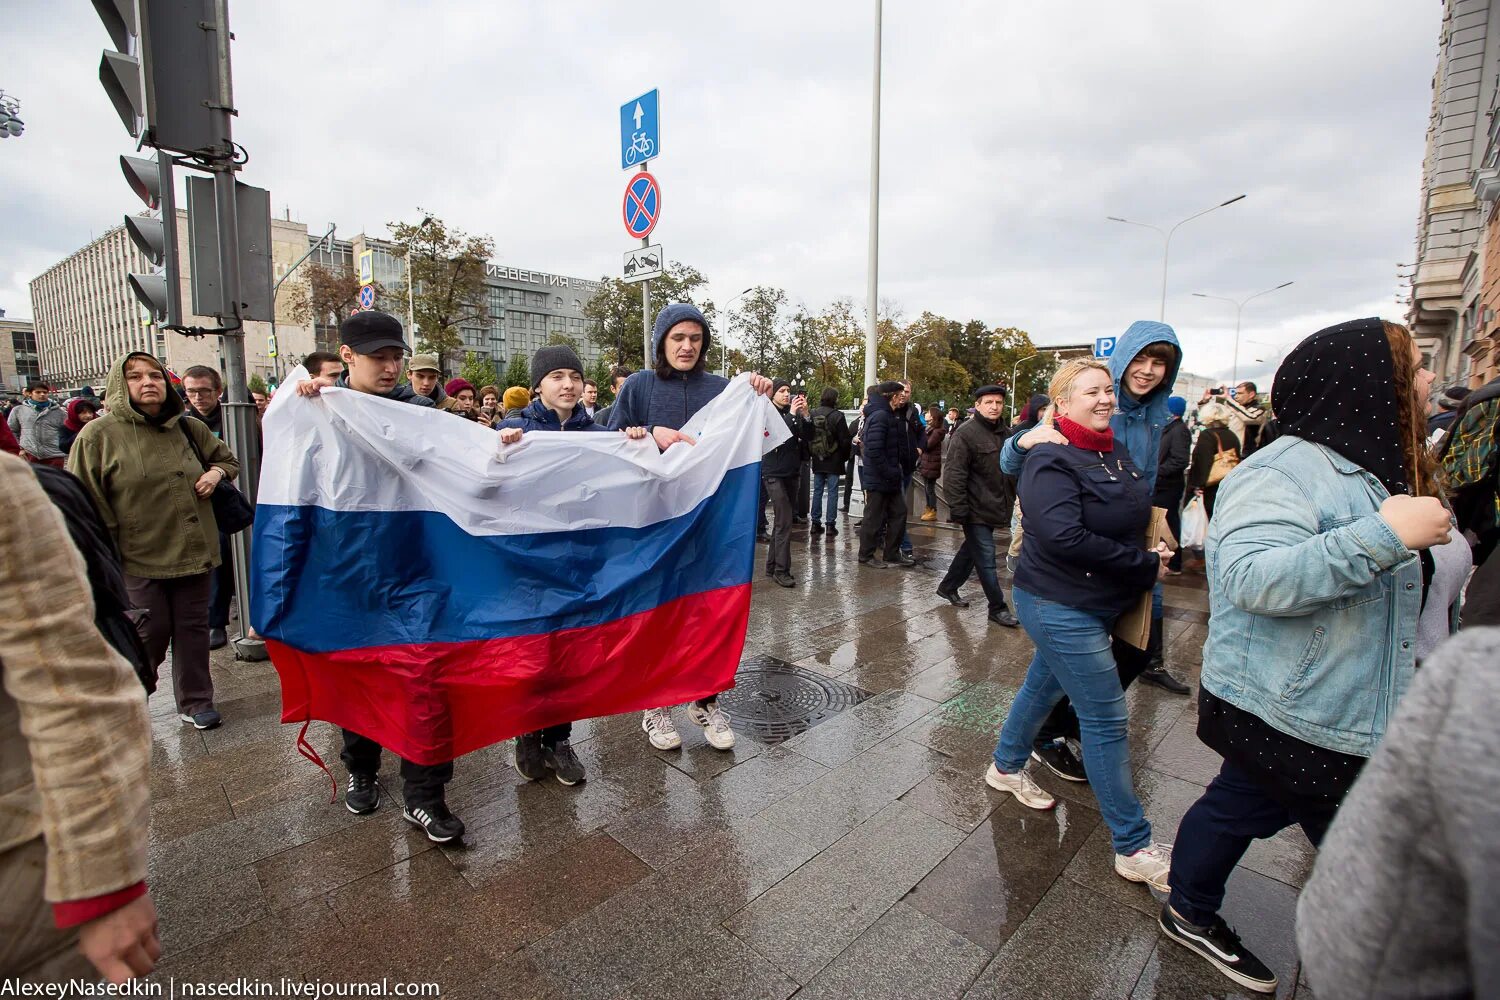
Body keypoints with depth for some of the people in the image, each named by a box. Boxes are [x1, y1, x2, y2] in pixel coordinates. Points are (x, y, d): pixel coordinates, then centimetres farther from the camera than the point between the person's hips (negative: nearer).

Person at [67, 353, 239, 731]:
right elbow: (87, 504, -6)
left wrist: (216, 473, 1)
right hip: (139, 560, -3)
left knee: (193, 629, 11)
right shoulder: (98, 434, -6)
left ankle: (194, 702, 27)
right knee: (150, 635, 2)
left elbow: (227, 458, 25)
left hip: (195, 554, 4)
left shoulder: (190, 427, 6)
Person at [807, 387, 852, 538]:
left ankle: (816, 523, 14)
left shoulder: (813, 414, 2)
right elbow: (845, 439, -10)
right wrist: (845, 456, 4)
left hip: (817, 460, 5)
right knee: (832, 492, 0)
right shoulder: (837, 415, -13)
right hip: (834, 460, -5)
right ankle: (830, 525, -1)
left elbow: (807, 436, 7)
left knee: (817, 490, 11)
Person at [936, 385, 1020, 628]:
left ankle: (948, 587, 36)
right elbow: (954, 475, -19)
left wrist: (1011, 500, 15)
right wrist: (958, 511, -22)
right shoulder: (966, 433, -14)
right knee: (986, 558, -1)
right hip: (976, 510, -8)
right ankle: (997, 608, 10)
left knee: (972, 550, 19)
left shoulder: (1006, 433, 10)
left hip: (995, 508, 8)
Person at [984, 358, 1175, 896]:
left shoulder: (1115, 454, 9)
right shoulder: (1051, 460, -19)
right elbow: (1065, 537, -28)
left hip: (1100, 604, 9)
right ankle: (1134, 847, 12)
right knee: (1107, 719, -2)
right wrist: (1144, 565, -19)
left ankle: (1006, 767, 44)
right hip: (1060, 605, -9)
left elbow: (1136, 515, 21)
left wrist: (1154, 552, 0)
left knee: (1045, 686, 23)